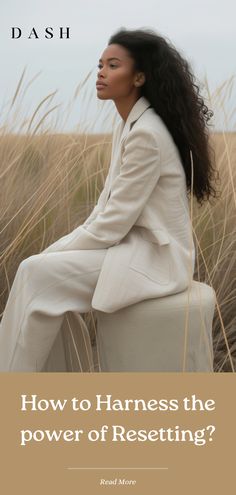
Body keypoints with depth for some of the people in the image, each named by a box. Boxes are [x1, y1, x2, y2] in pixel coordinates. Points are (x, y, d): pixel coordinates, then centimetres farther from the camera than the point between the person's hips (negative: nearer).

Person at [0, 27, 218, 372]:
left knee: (38, 274, -17)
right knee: (41, 265, 0)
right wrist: (54, 251, 3)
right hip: (133, 244, 9)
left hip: (152, 257, -9)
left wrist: (55, 253, -9)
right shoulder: (130, 124, 9)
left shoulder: (146, 134, -21)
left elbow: (114, 223, -20)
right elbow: (109, 205, 11)